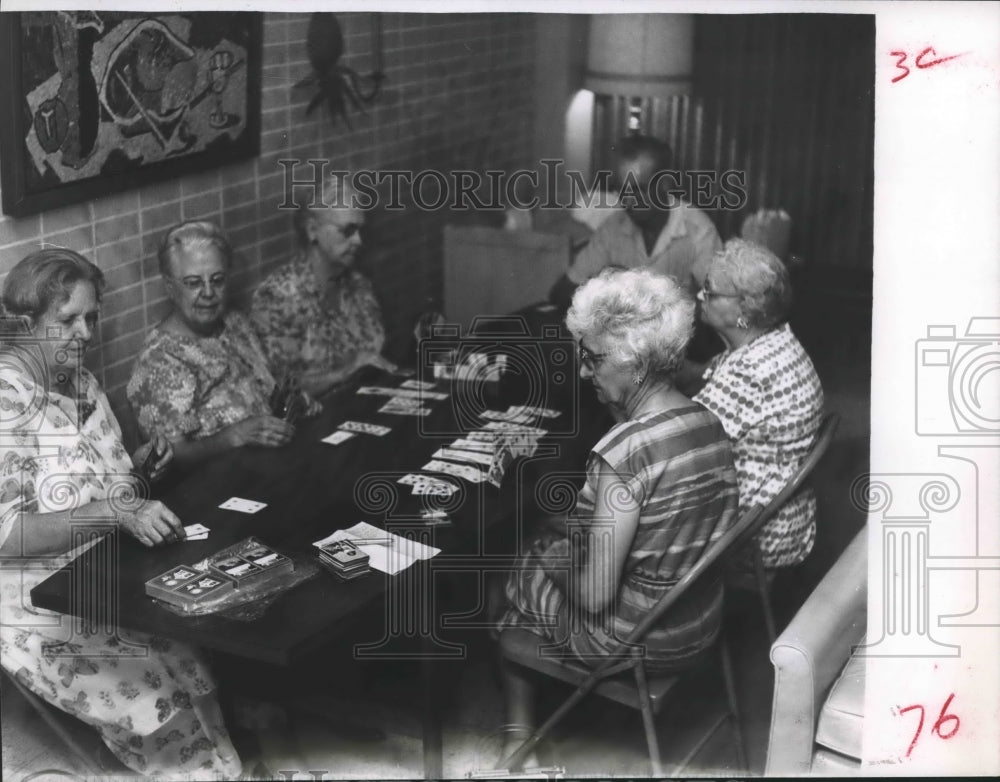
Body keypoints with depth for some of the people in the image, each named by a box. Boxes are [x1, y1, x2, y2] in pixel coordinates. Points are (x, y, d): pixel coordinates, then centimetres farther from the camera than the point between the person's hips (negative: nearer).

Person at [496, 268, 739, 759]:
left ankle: (520, 743, 32)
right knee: (553, 536, 25)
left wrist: (558, 562, -6)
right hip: (702, 622, 7)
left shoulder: (624, 452, -30)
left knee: (510, 578, 18)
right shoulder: (709, 424, -5)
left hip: (636, 640, -7)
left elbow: (595, 594, -26)